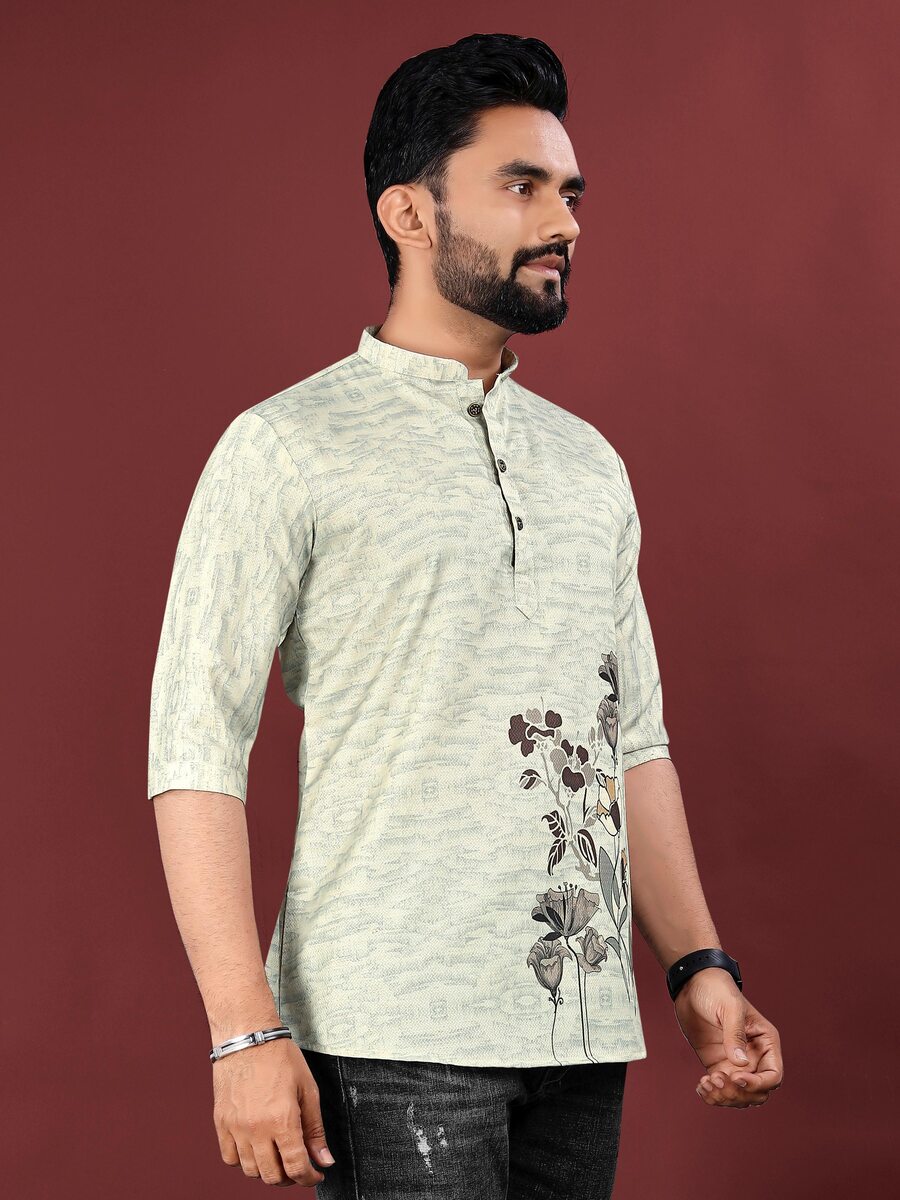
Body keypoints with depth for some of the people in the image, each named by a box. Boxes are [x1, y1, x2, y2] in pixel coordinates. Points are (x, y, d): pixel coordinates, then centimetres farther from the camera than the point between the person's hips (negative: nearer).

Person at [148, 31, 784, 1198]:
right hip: (395, 1037, -6)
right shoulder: (286, 449, -3)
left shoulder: (590, 464, 16)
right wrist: (247, 1032, -15)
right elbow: (195, 751, -8)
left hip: (582, 1037, 6)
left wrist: (699, 965, 10)